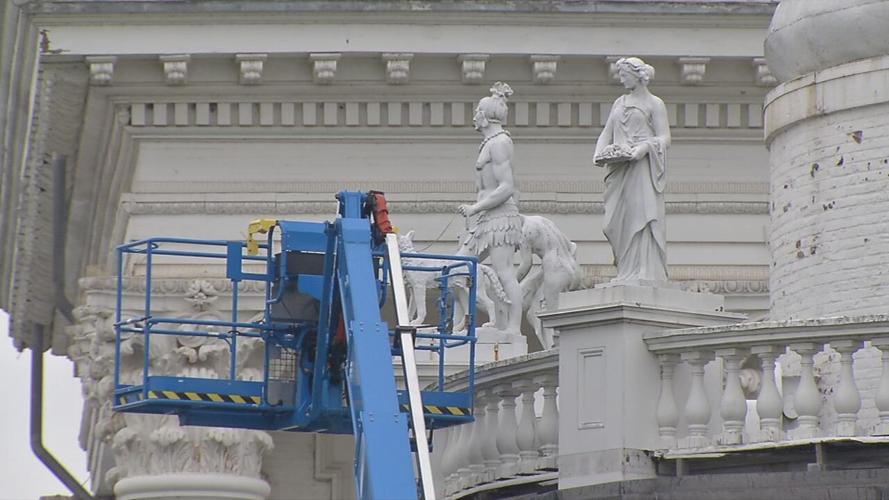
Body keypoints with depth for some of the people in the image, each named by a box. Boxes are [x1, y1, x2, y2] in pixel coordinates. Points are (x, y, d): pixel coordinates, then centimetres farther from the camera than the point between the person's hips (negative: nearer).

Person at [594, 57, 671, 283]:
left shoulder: (654, 104, 4)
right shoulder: (619, 103, 21)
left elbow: (664, 138, -3)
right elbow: (607, 133, 19)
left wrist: (643, 148, -20)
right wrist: (599, 153, 0)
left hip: (642, 166, -6)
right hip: (619, 169, 6)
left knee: (642, 214, -12)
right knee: (616, 221, -1)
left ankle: (645, 271, -13)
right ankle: (626, 270, 3)